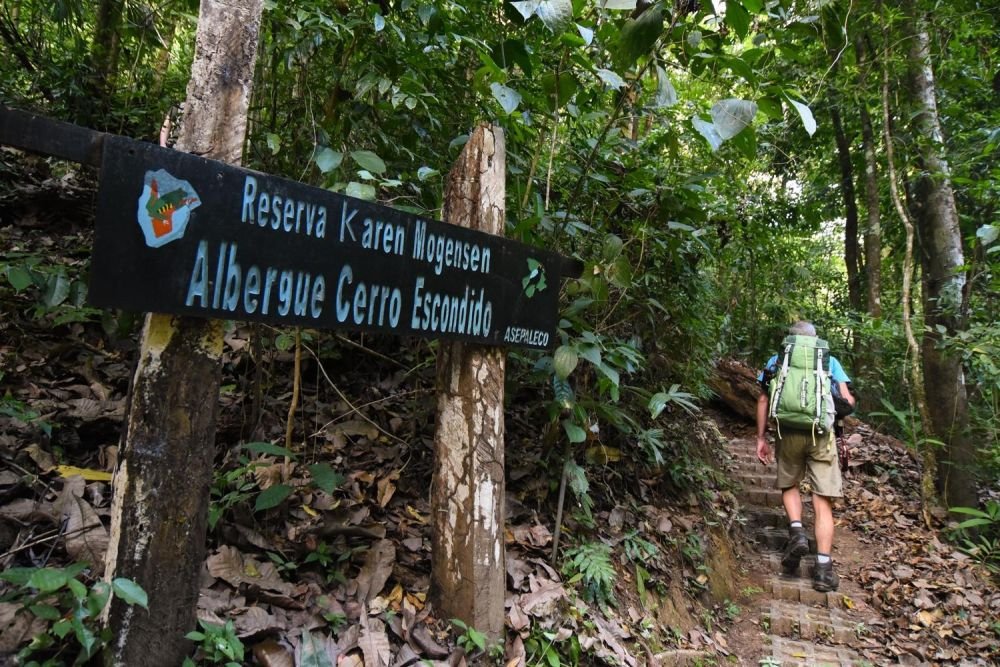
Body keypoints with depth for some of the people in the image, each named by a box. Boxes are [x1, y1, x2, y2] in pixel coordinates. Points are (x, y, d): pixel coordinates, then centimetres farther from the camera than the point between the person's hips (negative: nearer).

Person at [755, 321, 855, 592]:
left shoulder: (776, 361, 14)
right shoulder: (829, 361, 14)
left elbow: (763, 400, 6)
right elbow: (847, 400, 5)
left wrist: (761, 438, 10)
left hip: (788, 434, 0)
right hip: (821, 435, 0)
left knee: (789, 485, 24)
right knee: (823, 503, 4)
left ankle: (797, 531, 2)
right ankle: (823, 568, 2)